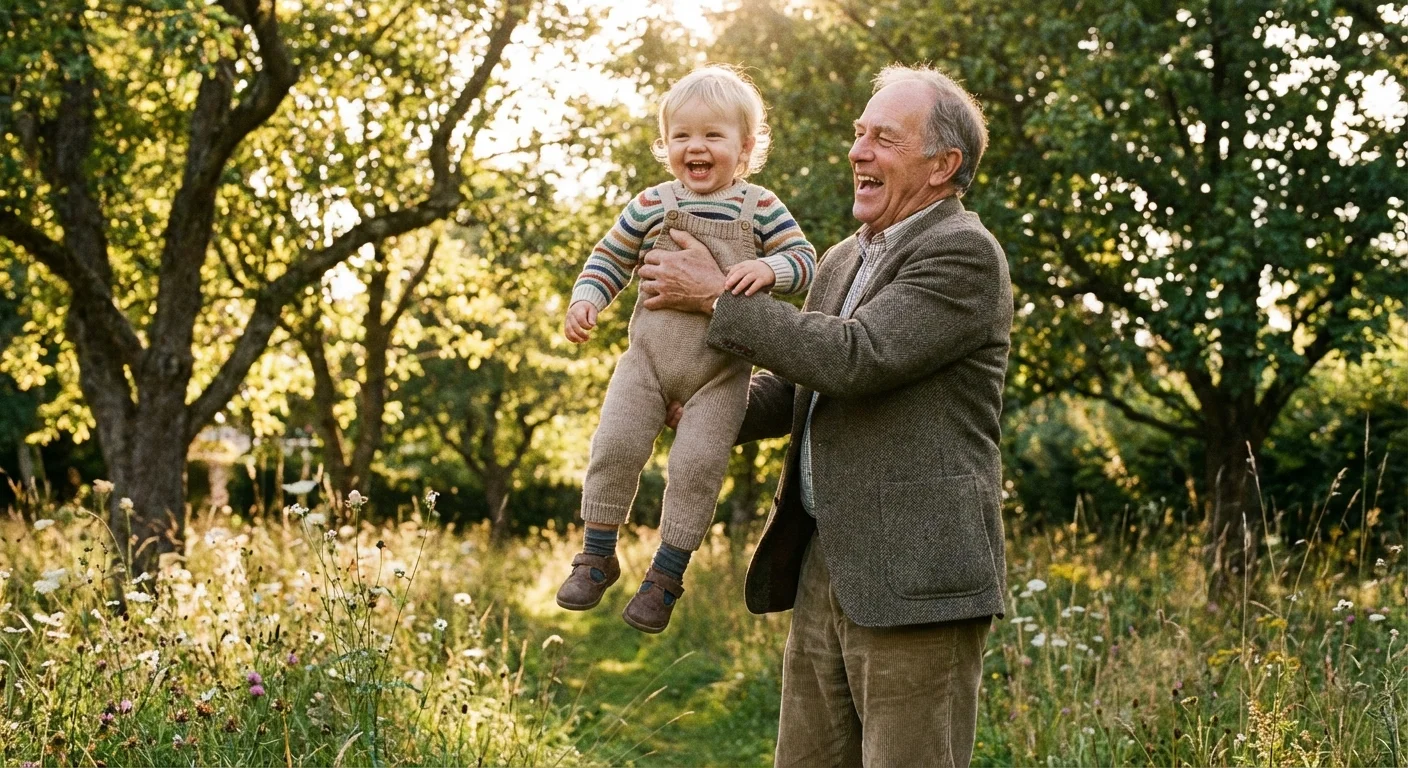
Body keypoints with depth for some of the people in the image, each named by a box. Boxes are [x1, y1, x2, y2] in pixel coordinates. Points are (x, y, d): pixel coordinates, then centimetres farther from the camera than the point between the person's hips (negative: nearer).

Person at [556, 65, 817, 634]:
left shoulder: (761, 208, -1)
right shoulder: (652, 206, 2)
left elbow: (804, 261, -2)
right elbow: (610, 258, 10)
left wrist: (768, 269, -23)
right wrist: (585, 299, -6)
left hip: (722, 369, -1)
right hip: (649, 356, 2)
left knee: (698, 462, -10)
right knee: (615, 444, -10)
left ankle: (667, 572, 6)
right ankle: (597, 555, 7)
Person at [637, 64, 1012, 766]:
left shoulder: (964, 254, -10)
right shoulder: (843, 260, 18)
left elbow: (854, 357, -20)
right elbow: (791, 390, 26)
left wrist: (716, 296, -10)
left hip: (913, 577, -8)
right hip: (824, 568, 8)